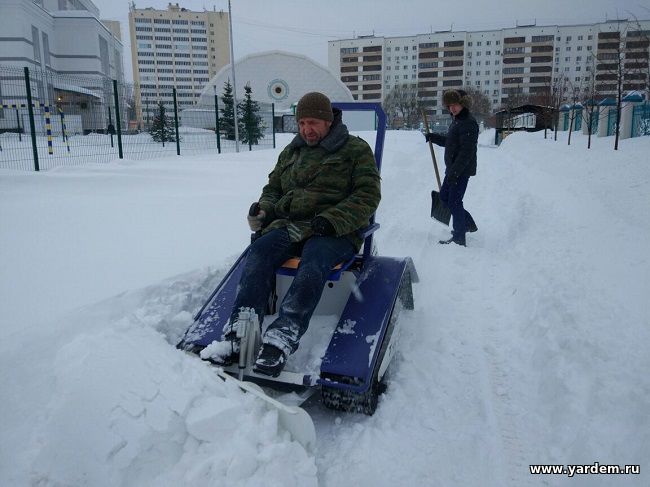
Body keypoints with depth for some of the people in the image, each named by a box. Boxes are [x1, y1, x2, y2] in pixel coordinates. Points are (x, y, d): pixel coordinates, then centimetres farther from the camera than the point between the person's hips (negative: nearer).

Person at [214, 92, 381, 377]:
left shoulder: (356, 150, 9)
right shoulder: (291, 153, 25)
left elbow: (367, 195, -2)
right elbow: (273, 188, 31)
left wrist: (331, 221, -17)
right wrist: (263, 208, 6)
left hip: (336, 232, -4)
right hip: (289, 225, 4)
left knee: (313, 262, -37)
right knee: (260, 251, -28)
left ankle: (281, 338, -50)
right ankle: (239, 330, -38)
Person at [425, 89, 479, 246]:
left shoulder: (468, 123, -17)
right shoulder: (456, 121, 15)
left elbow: (467, 152, -23)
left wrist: (454, 171, -26)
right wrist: (432, 137, 19)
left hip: (462, 170, -10)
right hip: (453, 169, 10)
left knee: (454, 201, -6)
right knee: (444, 196, 18)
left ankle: (459, 238, 3)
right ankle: (469, 224, 33)